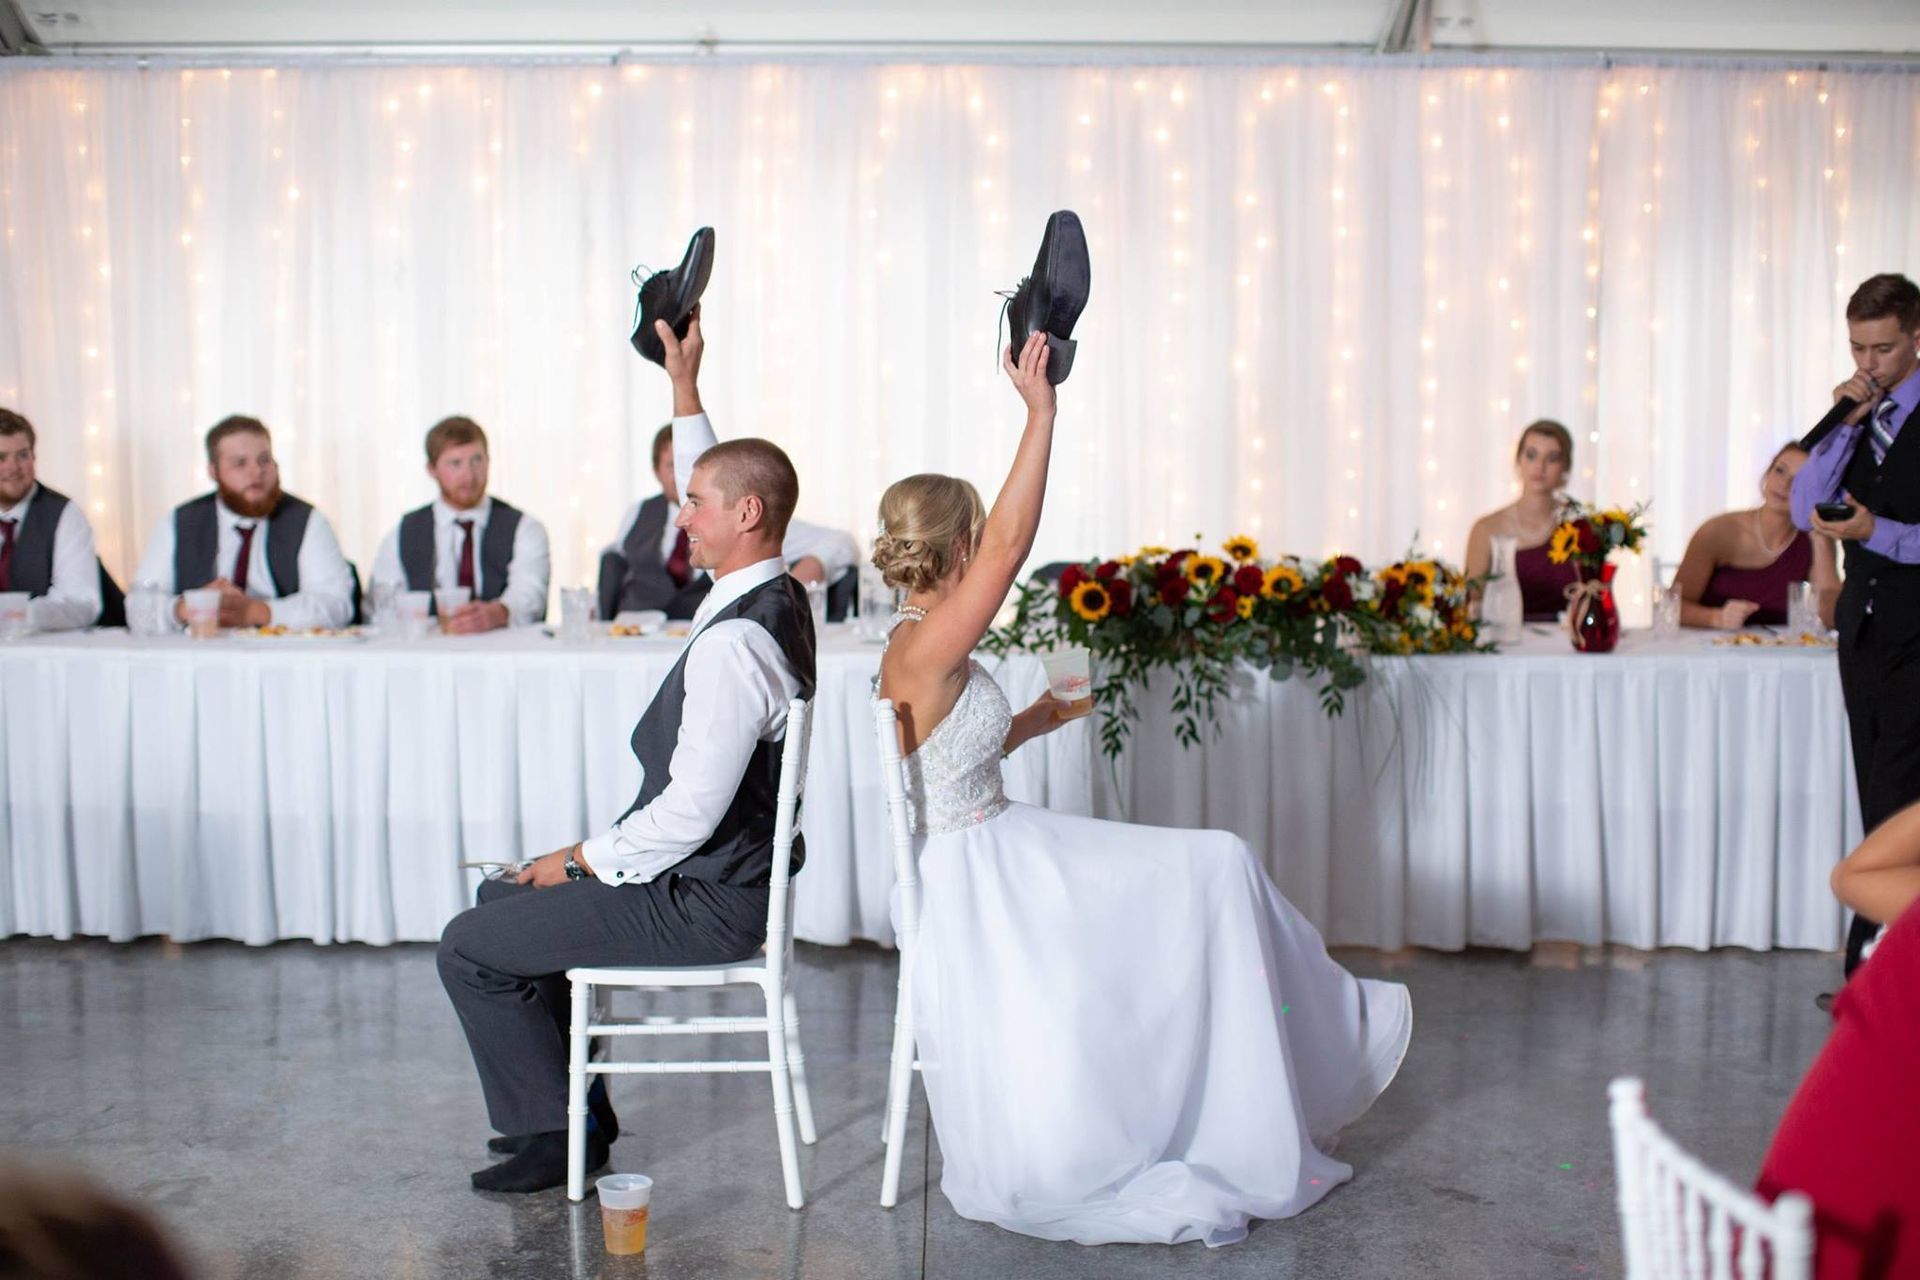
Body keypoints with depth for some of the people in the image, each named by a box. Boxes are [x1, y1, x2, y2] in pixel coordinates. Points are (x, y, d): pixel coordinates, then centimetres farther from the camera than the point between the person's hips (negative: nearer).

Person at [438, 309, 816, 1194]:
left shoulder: (735, 641, -27)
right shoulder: (771, 592, 3)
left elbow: (692, 810, -28)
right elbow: (720, 486, 22)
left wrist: (583, 858, -14)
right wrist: (685, 387, 18)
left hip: (704, 902, -10)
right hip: (720, 872, 10)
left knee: (472, 947, -3)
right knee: (504, 896, 22)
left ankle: (553, 1132, 11)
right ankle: (579, 1106, 29)